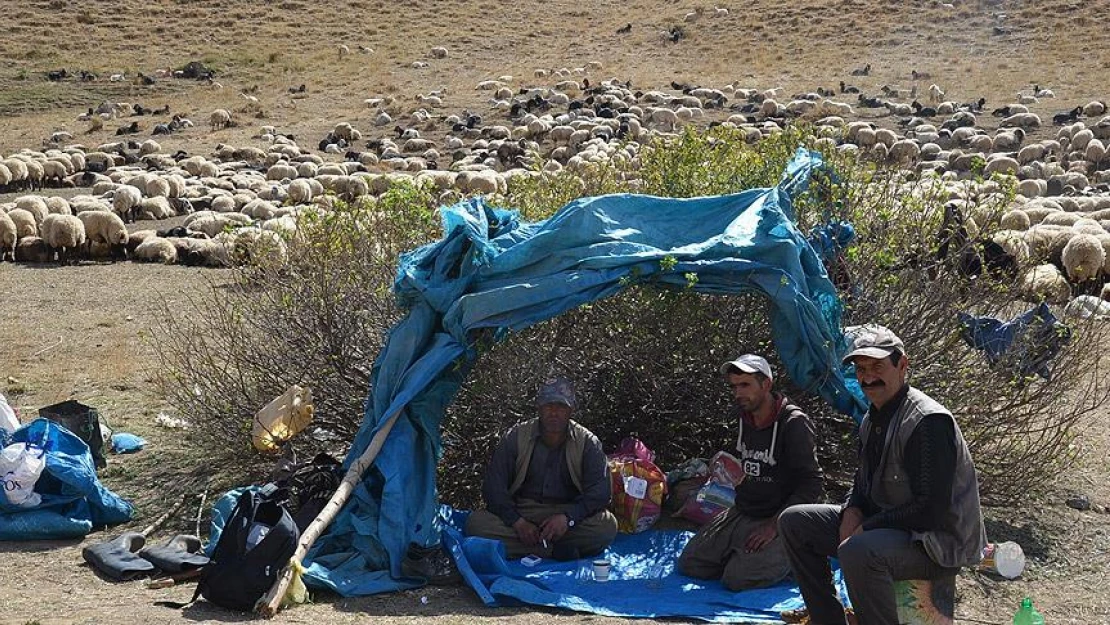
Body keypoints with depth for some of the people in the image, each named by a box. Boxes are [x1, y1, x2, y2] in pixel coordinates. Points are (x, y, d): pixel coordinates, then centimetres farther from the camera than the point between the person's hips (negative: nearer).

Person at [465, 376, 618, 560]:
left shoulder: (587, 442, 1)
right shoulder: (516, 437, 1)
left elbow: (600, 491, -8)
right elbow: (494, 486, -3)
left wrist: (568, 518, -26)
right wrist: (518, 522, -19)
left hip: (567, 515, 0)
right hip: (520, 513, 1)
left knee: (607, 526, -30)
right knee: (476, 523, -29)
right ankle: (557, 550, -30)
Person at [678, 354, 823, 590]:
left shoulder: (794, 423, -16)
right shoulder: (742, 418, 7)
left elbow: (811, 484, -18)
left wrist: (774, 525, -20)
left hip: (780, 520, -8)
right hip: (741, 514, 8)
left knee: (736, 579, -24)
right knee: (688, 564, 0)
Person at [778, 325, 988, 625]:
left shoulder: (929, 422, -22)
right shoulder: (873, 418, 8)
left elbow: (931, 510, -25)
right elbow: (865, 479, 21)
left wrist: (865, 528, -20)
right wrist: (852, 512, -2)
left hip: (939, 542, -10)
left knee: (857, 552, -38)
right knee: (794, 521, 7)